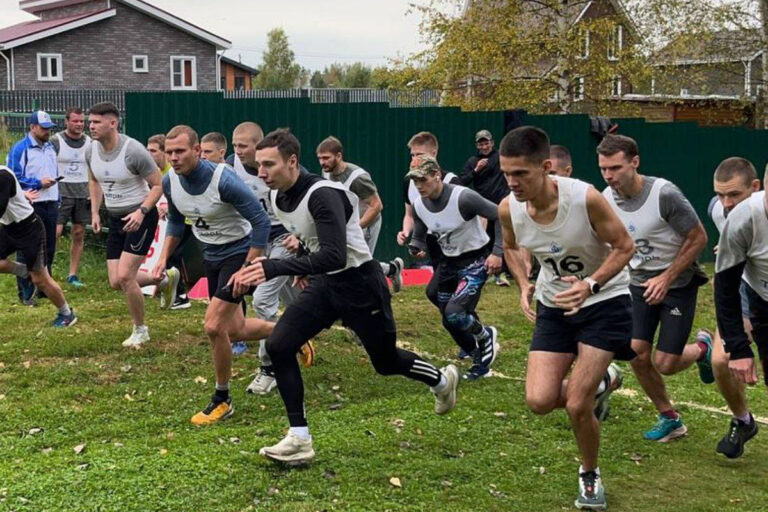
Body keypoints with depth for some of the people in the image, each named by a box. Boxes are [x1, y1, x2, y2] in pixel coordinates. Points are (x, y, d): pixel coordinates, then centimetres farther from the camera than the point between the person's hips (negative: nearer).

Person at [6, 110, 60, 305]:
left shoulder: (50, 147, 14)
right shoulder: (19, 149, -8)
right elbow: (13, 178, -12)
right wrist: (38, 183, -14)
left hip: (50, 206, 7)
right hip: (30, 207, -7)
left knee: (49, 249, 13)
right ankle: (25, 294, 3)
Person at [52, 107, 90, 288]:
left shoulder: (89, 143, 9)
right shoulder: (55, 141, -3)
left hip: (83, 194, 4)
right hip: (61, 193, -4)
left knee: (79, 235, 5)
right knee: (55, 232, -12)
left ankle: (73, 275, 12)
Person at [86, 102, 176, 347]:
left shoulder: (133, 150, -21)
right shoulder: (91, 151, -1)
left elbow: (158, 185, -14)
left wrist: (141, 211, -26)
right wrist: (95, 212, 9)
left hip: (140, 218, -7)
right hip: (116, 219, 7)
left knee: (124, 276, -15)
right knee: (116, 282, 5)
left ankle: (140, 330, 6)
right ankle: (165, 278, 31)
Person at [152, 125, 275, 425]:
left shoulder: (223, 180, -28)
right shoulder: (170, 182, -7)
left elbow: (261, 221, -22)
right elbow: (176, 222, 13)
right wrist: (164, 258, 4)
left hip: (239, 252, -7)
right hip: (211, 255, 7)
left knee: (214, 326, -15)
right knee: (235, 329, 14)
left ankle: (222, 401, 4)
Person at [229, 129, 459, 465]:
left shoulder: (322, 194, -29)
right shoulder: (277, 197, -2)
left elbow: (334, 256, -39)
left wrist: (273, 268, -45)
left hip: (359, 283, -7)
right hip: (325, 283, 7)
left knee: (386, 363, 10)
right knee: (278, 346, -12)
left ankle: (442, 380, 44)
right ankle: (299, 440, -4)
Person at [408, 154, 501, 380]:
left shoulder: (463, 197, -25)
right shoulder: (418, 205, -5)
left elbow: (500, 216, -18)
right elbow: (419, 237, 9)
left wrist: (497, 253, -22)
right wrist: (416, 249, -15)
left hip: (476, 261, -7)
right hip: (448, 262, 7)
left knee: (455, 314, -22)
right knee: (449, 321, 10)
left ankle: (485, 336, 10)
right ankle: (480, 360, 33)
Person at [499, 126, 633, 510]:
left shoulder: (585, 198, -28)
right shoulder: (508, 209, -14)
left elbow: (624, 246, -15)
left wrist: (590, 285, -30)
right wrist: (523, 285, -7)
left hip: (605, 301, -4)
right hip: (554, 305, 4)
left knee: (577, 406, -10)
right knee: (539, 401, -8)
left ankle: (590, 475, 21)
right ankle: (601, 383, 25)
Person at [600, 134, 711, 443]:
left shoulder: (664, 194, -24)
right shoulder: (607, 198, -7)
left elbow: (698, 238, -16)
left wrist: (666, 279, -18)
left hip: (678, 284, -5)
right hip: (640, 284, 5)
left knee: (665, 364, -7)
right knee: (638, 355, -4)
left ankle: (703, 348, 27)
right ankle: (669, 419, 18)